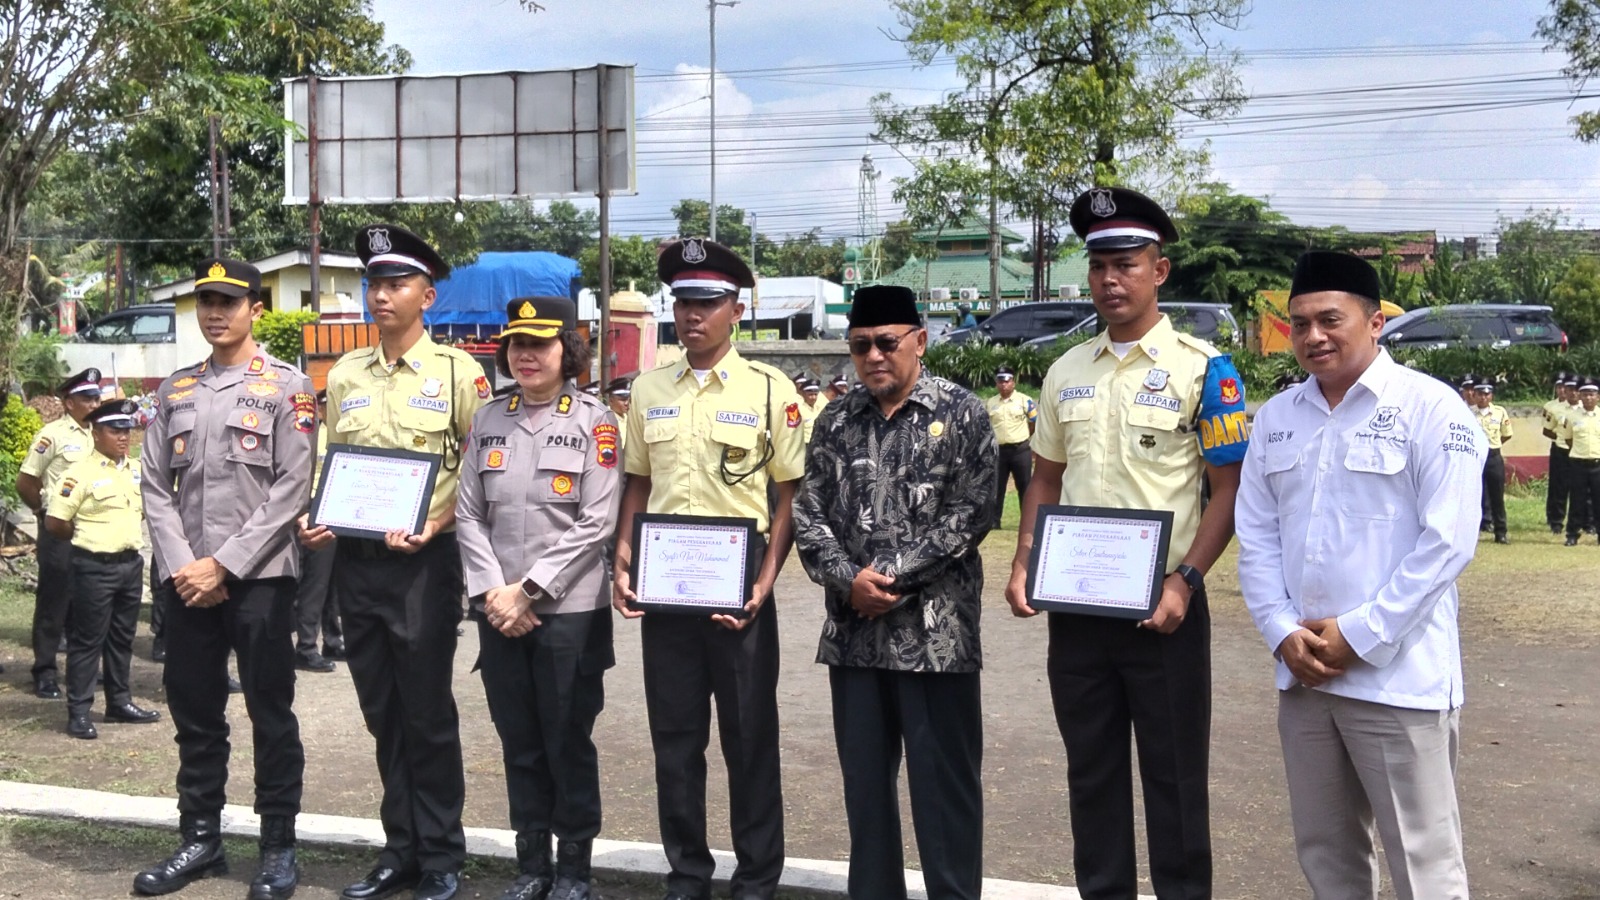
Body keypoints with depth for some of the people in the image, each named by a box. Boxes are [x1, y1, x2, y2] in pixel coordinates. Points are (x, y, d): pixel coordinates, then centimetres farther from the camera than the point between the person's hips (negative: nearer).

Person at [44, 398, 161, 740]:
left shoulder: (137, 470, 8)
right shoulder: (80, 473, -11)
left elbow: (147, 507, 25)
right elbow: (54, 522, -11)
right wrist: (86, 539, 2)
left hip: (131, 563, 6)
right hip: (94, 567, -6)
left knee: (122, 637, 14)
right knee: (87, 640, -1)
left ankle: (119, 702, 25)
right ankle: (78, 711, 6)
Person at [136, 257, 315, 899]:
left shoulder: (286, 386, -2)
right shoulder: (175, 390, 12)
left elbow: (292, 490, -9)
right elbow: (156, 486, 8)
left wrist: (224, 565, -12)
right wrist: (182, 567, -6)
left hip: (259, 577, -4)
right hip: (187, 580, 5)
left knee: (271, 714, 3)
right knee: (193, 714, 11)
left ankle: (279, 847, 13)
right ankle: (200, 839, 24)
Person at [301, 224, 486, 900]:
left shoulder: (457, 371, -3)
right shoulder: (344, 374, 11)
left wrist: (434, 525, -16)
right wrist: (314, 521, 1)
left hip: (423, 563, -5)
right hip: (355, 560, 5)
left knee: (427, 714, 2)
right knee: (381, 713, 12)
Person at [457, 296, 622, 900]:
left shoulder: (595, 421, -4)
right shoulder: (487, 420, 8)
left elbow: (595, 523, -10)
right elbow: (468, 514, 5)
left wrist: (528, 590, -13)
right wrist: (493, 592, -7)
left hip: (569, 610, -4)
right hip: (498, 612, 4)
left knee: (568, 743, 5)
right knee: (519, 744, 12)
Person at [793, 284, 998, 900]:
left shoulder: (961, 414, -2)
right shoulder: (835, 422, 10)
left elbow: (970, 515, -10)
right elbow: (809, 513, 6)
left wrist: (891, 576, -14)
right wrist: (848, 579, -11)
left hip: (936, 632, -4)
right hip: (853, 630, 4)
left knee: (944, 783, 2)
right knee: (864, 780, 13)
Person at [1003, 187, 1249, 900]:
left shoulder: (1202, 369, -7)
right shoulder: (1066, 372, 8)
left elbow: (1230, 491, -7)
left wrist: (1185, 581, -17)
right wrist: (1024, 565, 2)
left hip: (1161, 608, -5)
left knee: (1174, 775, 6)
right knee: (1090, 771, 14)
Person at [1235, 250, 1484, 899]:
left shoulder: (1431, 409, -6)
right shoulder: (1276, 417, 10)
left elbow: (1446, 543, -12)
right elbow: (1255, 537, 9)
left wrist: (1360, 638, -14)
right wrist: (1283, 634, -4)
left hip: (1399, 677, -5)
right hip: (1303, 675, 5)